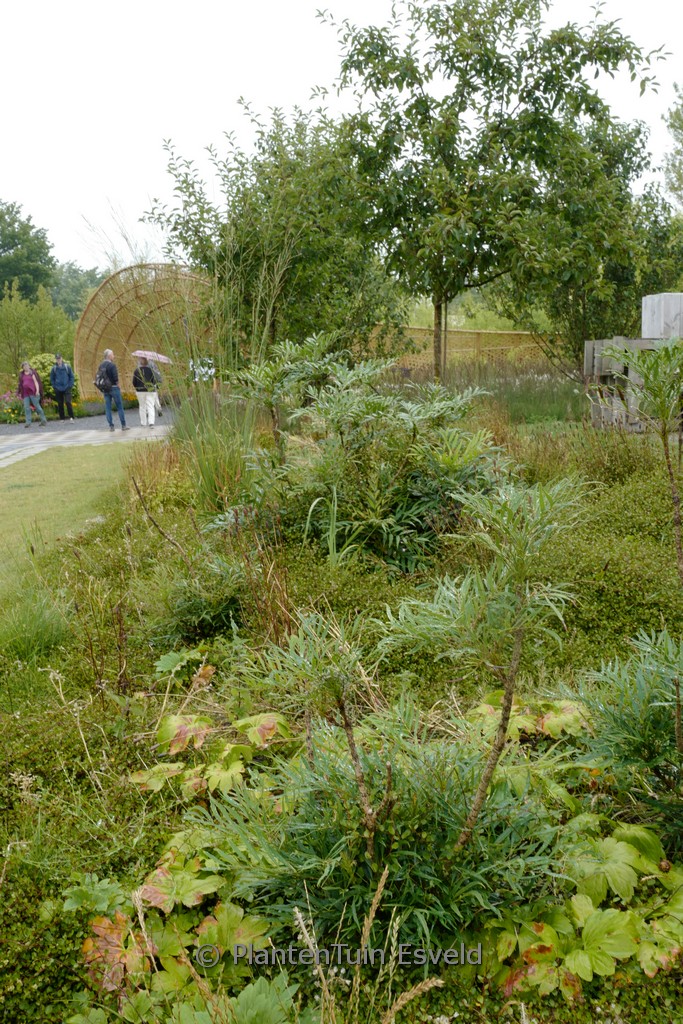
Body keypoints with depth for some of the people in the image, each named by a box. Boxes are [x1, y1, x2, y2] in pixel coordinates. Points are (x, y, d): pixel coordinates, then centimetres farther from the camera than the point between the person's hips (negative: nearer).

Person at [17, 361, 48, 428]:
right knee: (26, 407, 0)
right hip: (25, 393, 5)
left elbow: (36, 382, -3)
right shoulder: (21, 374, 15)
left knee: (37, 406, -3)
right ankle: (28, 422, 3)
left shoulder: (32, 373, 2)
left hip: (32, 392, -5)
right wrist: (19, 392, 19)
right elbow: (21, 384, 21)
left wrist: (37, 390, -14)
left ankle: (43, 420, 5)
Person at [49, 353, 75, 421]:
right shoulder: (54, 368, 1)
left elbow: (71, 376, 5)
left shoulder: (67, 367, -2)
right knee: (60, 404, 6)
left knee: (68, 402, -15)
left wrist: (70, 385, -3)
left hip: (67, 388, -2)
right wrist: (54, 387, 1)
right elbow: (51, 379, 10)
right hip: (58, 390, 2)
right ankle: (62, 418, 14)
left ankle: (71, 417, -9)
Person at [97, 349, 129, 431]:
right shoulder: (112, 365, -13)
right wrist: (117, 383, -4)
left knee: (108, 408, 7)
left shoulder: (101, 366, 8)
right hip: (114, 388, -6)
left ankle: (111, 426, 7)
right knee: (120, 407, 1)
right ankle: (123, 425, 2)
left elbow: (98, 376, 9)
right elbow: (115, 377, -19)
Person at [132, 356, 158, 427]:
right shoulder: (150, 369, -7)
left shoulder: (137, 370, -4)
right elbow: (154, 381, -6)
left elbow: (134, 382, -1)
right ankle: (151, 421, -15)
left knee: (142, 406, 13)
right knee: (150, 406, 0)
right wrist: (153, 385, 15)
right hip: (150, 390, -1)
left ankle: (143, 423, 16)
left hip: (140, 391, 1)